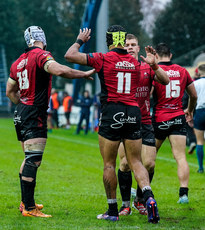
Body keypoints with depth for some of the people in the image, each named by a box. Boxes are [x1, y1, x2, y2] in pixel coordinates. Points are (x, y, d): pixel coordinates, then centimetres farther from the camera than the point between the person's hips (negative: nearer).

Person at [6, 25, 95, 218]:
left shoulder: (18, 62, 13)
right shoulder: (41, 56, -11)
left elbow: (10, 91, 21)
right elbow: (59, 70, -30)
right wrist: (85, 74, -21)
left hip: (21, 113, 9)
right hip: (34, 116, -9)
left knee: (29, 159, 19)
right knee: (33, 160, -10)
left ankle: (25, 202, 25)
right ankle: (29, 208, -13)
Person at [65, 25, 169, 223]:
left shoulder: (103, 59, -5)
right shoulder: (135, 63, 9)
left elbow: (70, 55, -3)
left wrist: (80, 40, 13)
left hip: (111, 112, -4)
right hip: (133, 113, 4)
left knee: (109, 164, 6)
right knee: (136, 162, 7)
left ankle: (112, 211, 9)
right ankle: (149, 198, -15)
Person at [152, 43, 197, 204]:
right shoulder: (182, 71, 7)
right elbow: (194, 95, 16)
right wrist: (190, 111, 34)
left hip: (160, 119, -3)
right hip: (179, 118, 3)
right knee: (181, 157, -2)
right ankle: (184, 193, -13)